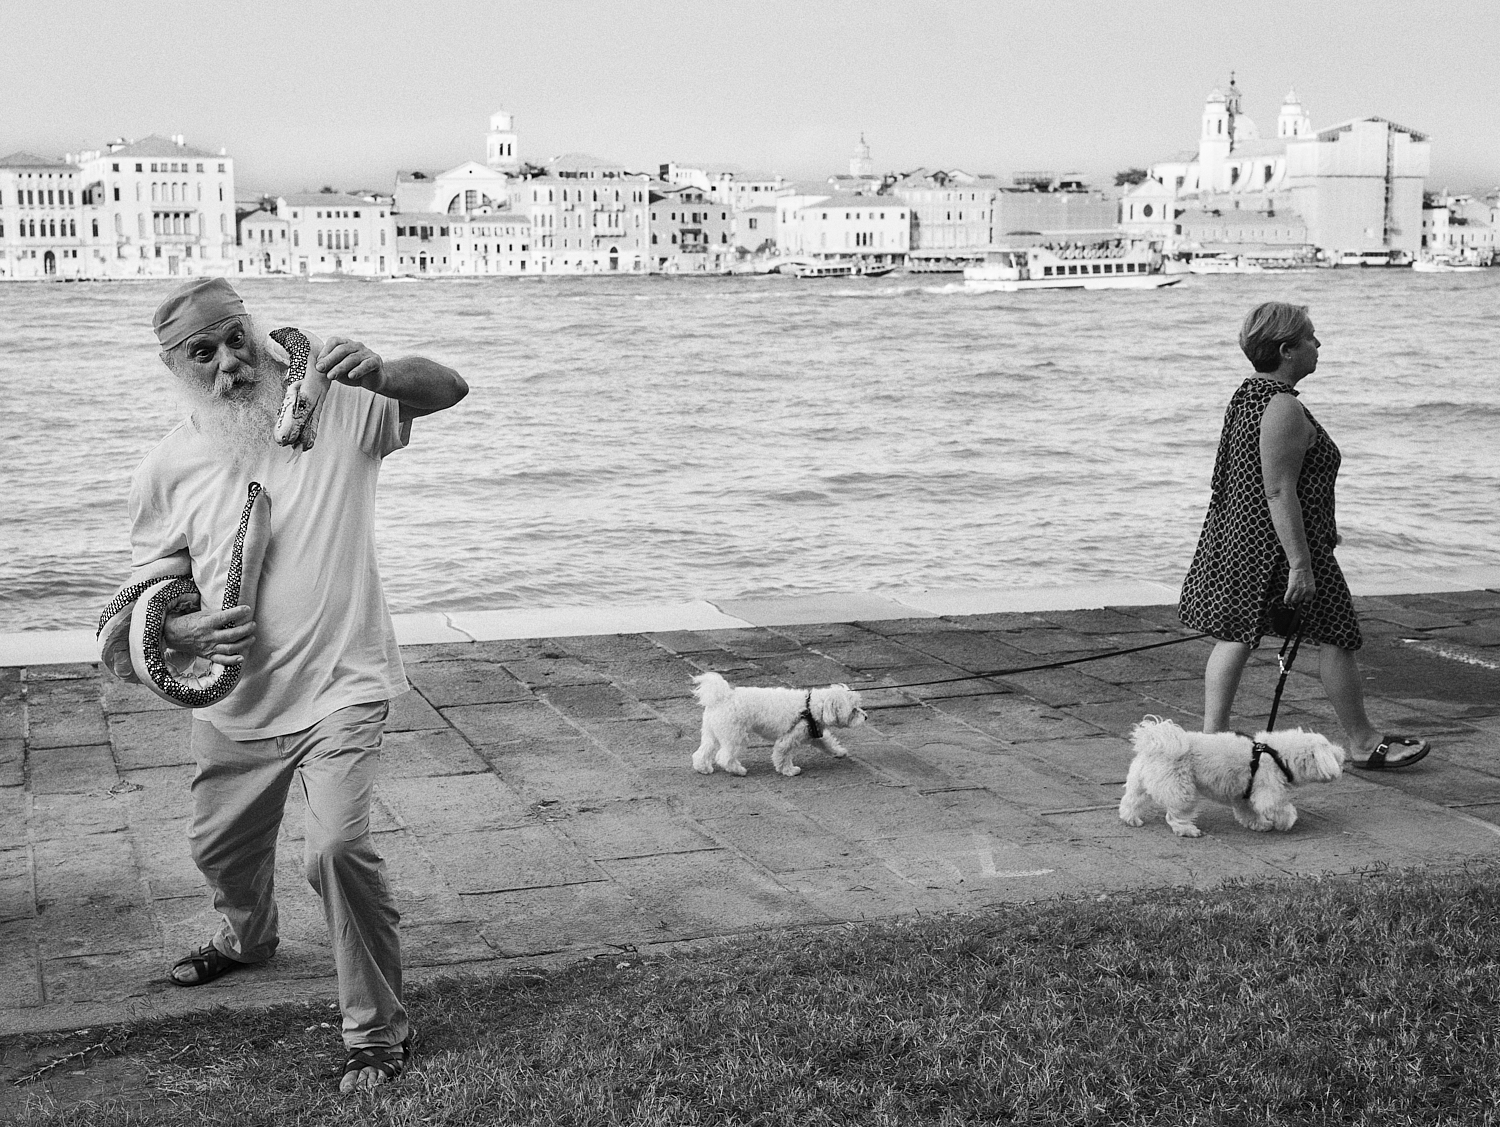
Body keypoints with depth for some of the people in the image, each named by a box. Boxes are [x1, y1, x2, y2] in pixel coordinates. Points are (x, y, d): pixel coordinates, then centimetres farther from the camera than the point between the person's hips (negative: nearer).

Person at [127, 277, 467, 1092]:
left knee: (339, 848, -22)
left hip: (340, 687, -5)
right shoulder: (168, 469, -4)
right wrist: (180, 631, -17)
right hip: (236, 702, 5)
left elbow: (448, 389, -14)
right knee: (220, 845, 24)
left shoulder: (332, 409, -11)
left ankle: (377, 1031, -3)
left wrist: (376, 374, -35)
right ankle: (247, 939, 60)